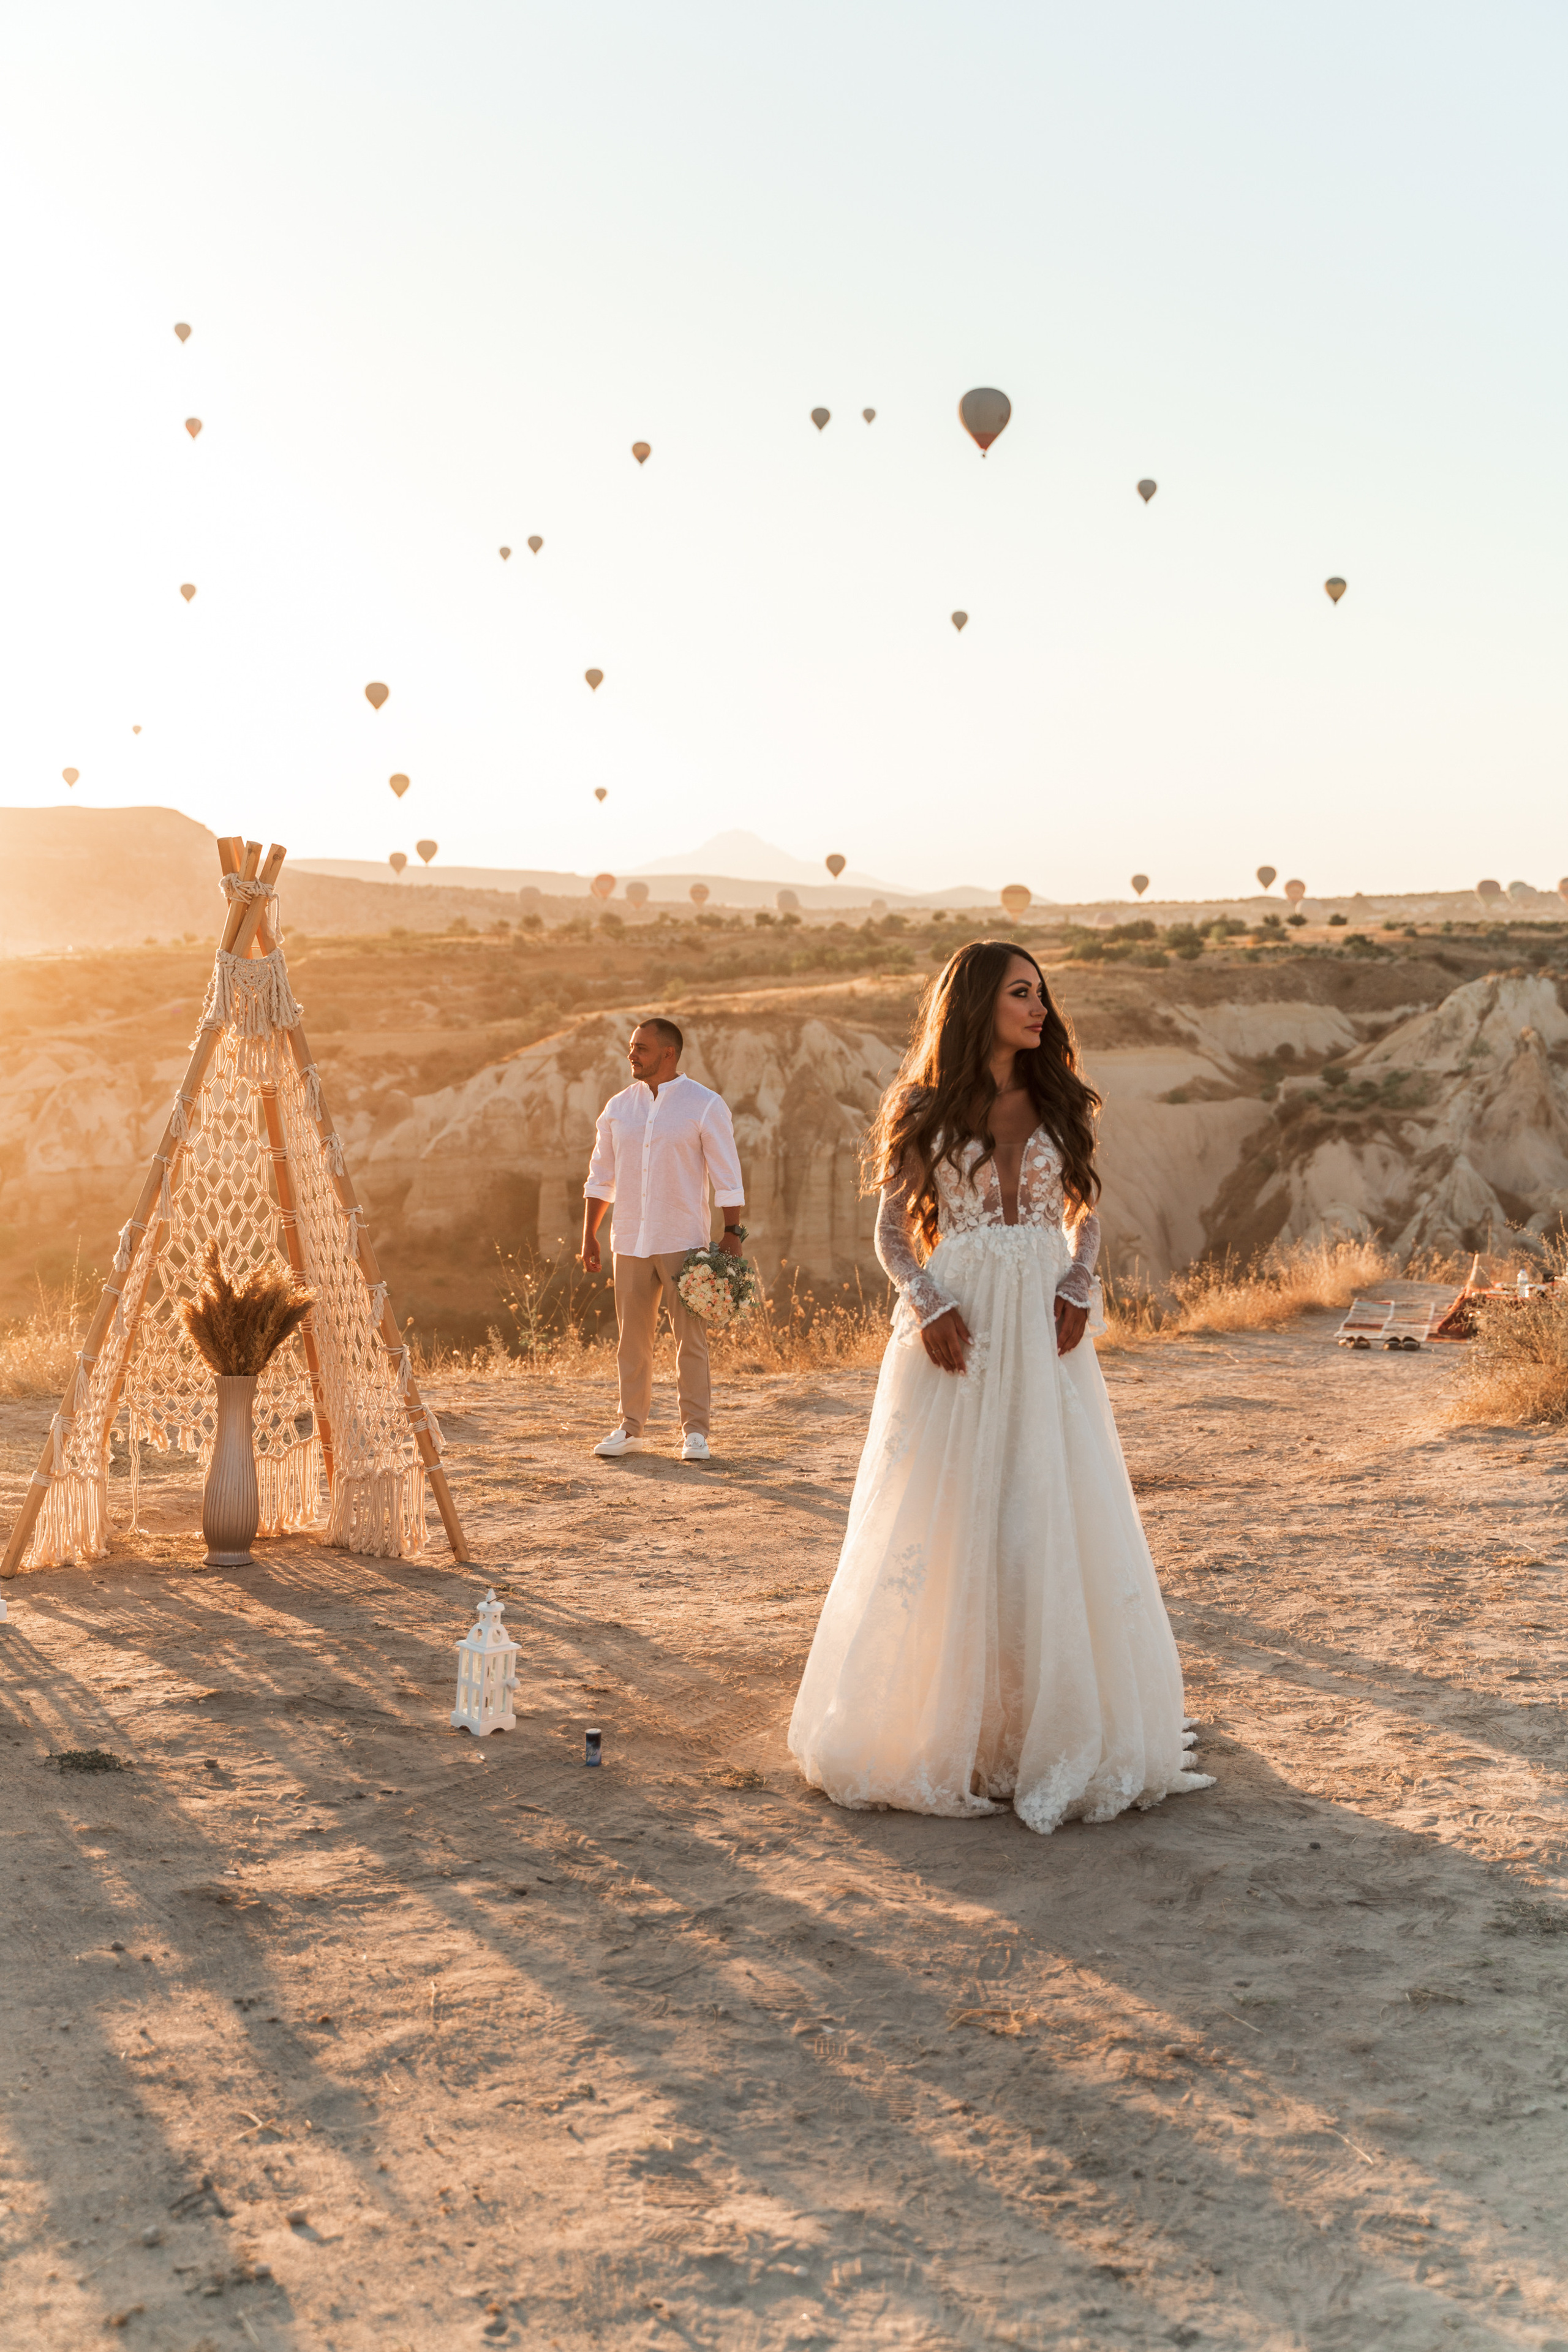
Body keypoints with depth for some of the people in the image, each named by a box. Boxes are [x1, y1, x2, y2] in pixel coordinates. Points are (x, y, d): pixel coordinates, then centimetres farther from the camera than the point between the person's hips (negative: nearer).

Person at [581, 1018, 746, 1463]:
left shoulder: (705, 1106, -3)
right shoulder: (619, 1107, 10)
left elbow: (727, 1177, -3)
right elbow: (601, 1176, 15)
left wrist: (732, 1234, -9)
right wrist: (589, 1234, 11)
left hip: (683, 1241, -4)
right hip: (630, 1241, 4)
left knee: (690, 1338, -2)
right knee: (631, 1339, 7)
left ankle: (695, 1431, 5)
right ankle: (631, 1429, 16)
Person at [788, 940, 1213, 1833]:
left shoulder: (1059, 1103, 10)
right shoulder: (927, 1108, 3)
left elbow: (1086, 1213, 14)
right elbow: (893, 1230, 4)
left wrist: (1077, 1291, -4)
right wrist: (928, 1307, -12)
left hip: (1043, 1329, 2)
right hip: (959, 1324, -2)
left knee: (1055, 1511, 0)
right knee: (948, 1516, -1)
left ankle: (1061, 1722, 10)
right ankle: (941, 1722, 9)